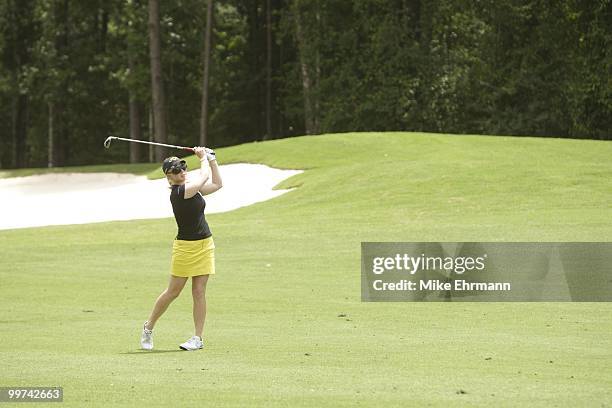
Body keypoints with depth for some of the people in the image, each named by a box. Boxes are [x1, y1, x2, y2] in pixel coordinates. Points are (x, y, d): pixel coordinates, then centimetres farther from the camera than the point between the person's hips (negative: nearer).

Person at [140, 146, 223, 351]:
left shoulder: (192, 187, 7)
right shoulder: (178, 192, -18)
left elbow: (217, 184, 18)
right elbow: (205, 176, -14)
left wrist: (212, 160, 13)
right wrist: (203, 158, 3)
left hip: (205, 245, 6)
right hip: (185, 247, -6)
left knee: (199, 292, 2)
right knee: (173, 291, 2)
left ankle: (198, 338, 4)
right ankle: (148, 328, 20)